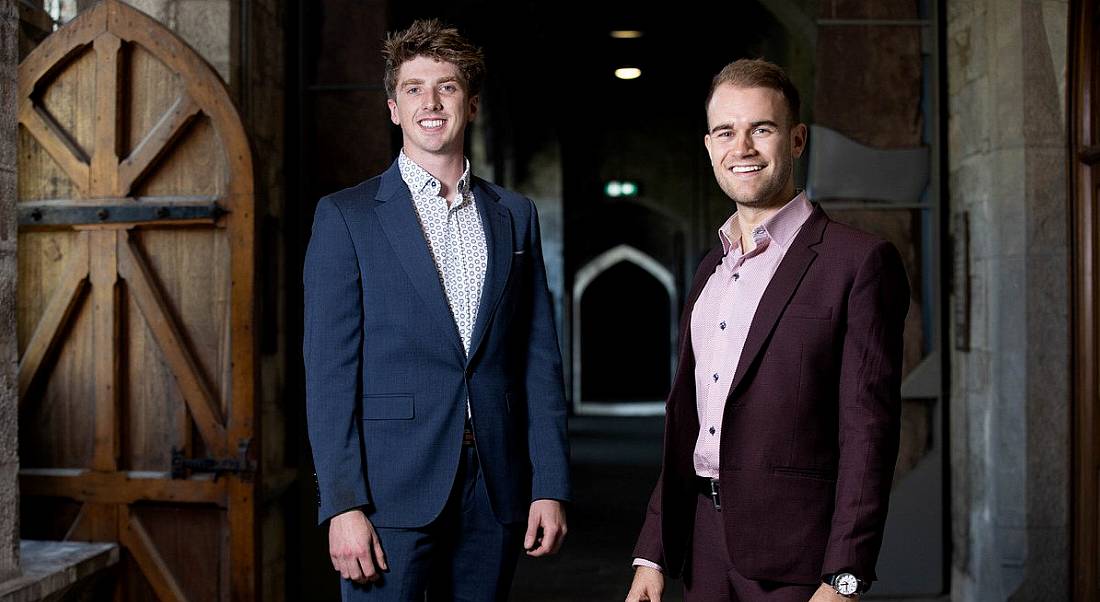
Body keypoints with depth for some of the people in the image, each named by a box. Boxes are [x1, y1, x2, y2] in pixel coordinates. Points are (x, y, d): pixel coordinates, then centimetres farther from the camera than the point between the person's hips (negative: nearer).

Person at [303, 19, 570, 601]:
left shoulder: (515, 216, 10)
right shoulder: (346, 216, 0)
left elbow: (539, 360, 9)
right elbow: (329, 370, -5)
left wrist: (550, 486, 2)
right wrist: (342, 505, -12)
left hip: (495, 490, 3)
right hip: (392, 490, -3)